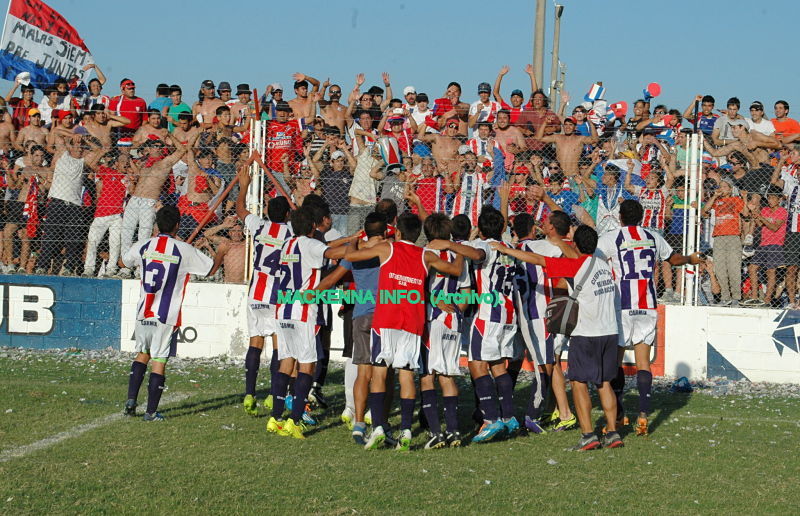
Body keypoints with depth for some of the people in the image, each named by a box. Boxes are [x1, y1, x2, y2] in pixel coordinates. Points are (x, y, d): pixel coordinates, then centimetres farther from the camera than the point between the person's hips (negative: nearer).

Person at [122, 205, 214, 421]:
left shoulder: (143, 246, 3)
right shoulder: (184, 250, -6)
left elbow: (124, 262, 24)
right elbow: (210, 269, 5)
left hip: (143, 314, 4)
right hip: (165, 316, -4)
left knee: (142, 354, 21)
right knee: (159, 361, 0)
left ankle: (131, 400, 12)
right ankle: (151, 411, 0)